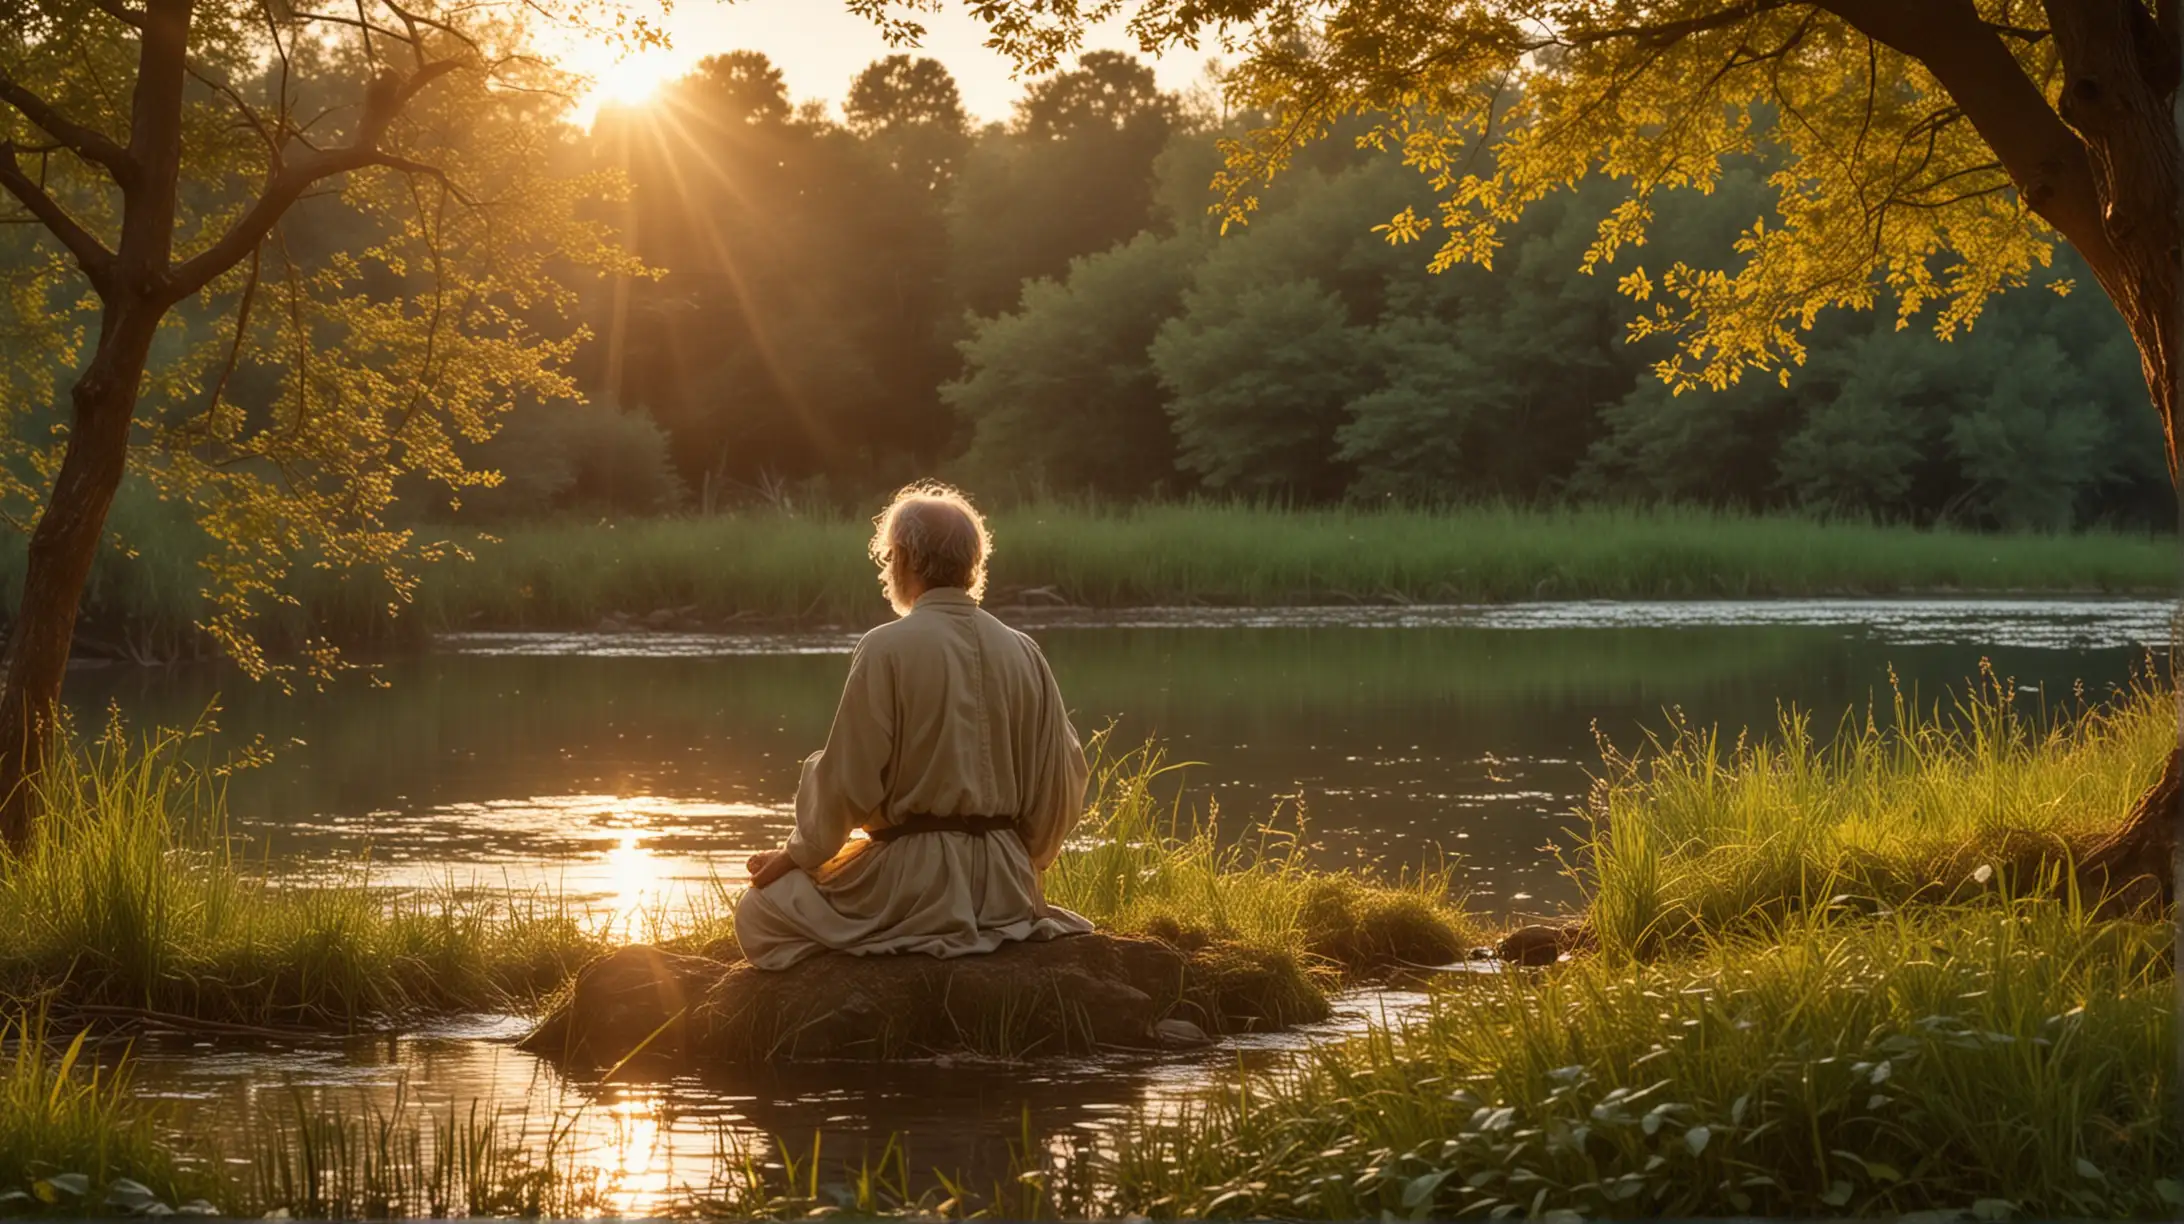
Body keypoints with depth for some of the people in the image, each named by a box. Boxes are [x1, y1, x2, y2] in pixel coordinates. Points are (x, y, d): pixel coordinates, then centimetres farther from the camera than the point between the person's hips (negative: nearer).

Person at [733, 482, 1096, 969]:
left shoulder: (886, 650, -13)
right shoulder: (1022, 653, 2)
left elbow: (848, 782, -11)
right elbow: (1063, 778, 6)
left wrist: (796, 856, 5)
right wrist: (1022, 862, 22)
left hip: (910, 879, -6)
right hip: (1004, 888, 6)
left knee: (758, 912, 11)